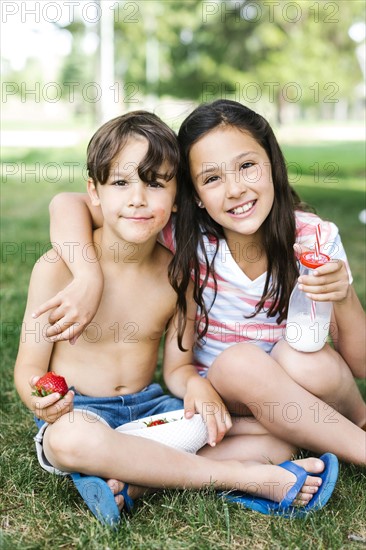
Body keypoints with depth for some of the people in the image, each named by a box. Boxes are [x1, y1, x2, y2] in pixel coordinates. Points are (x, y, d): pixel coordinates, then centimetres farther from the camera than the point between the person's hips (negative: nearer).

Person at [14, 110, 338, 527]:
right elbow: (29, 368, -8)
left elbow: (176, 367, 5)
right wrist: (41, 402, -31)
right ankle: (243, 476, -27)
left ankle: (130, 482, -22)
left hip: (149, 407, 4)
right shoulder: (58, 269, -13)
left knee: (280, 436, -8)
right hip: (78, 411, -4)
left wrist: (196, 385, -19)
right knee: (71, 439, -42)